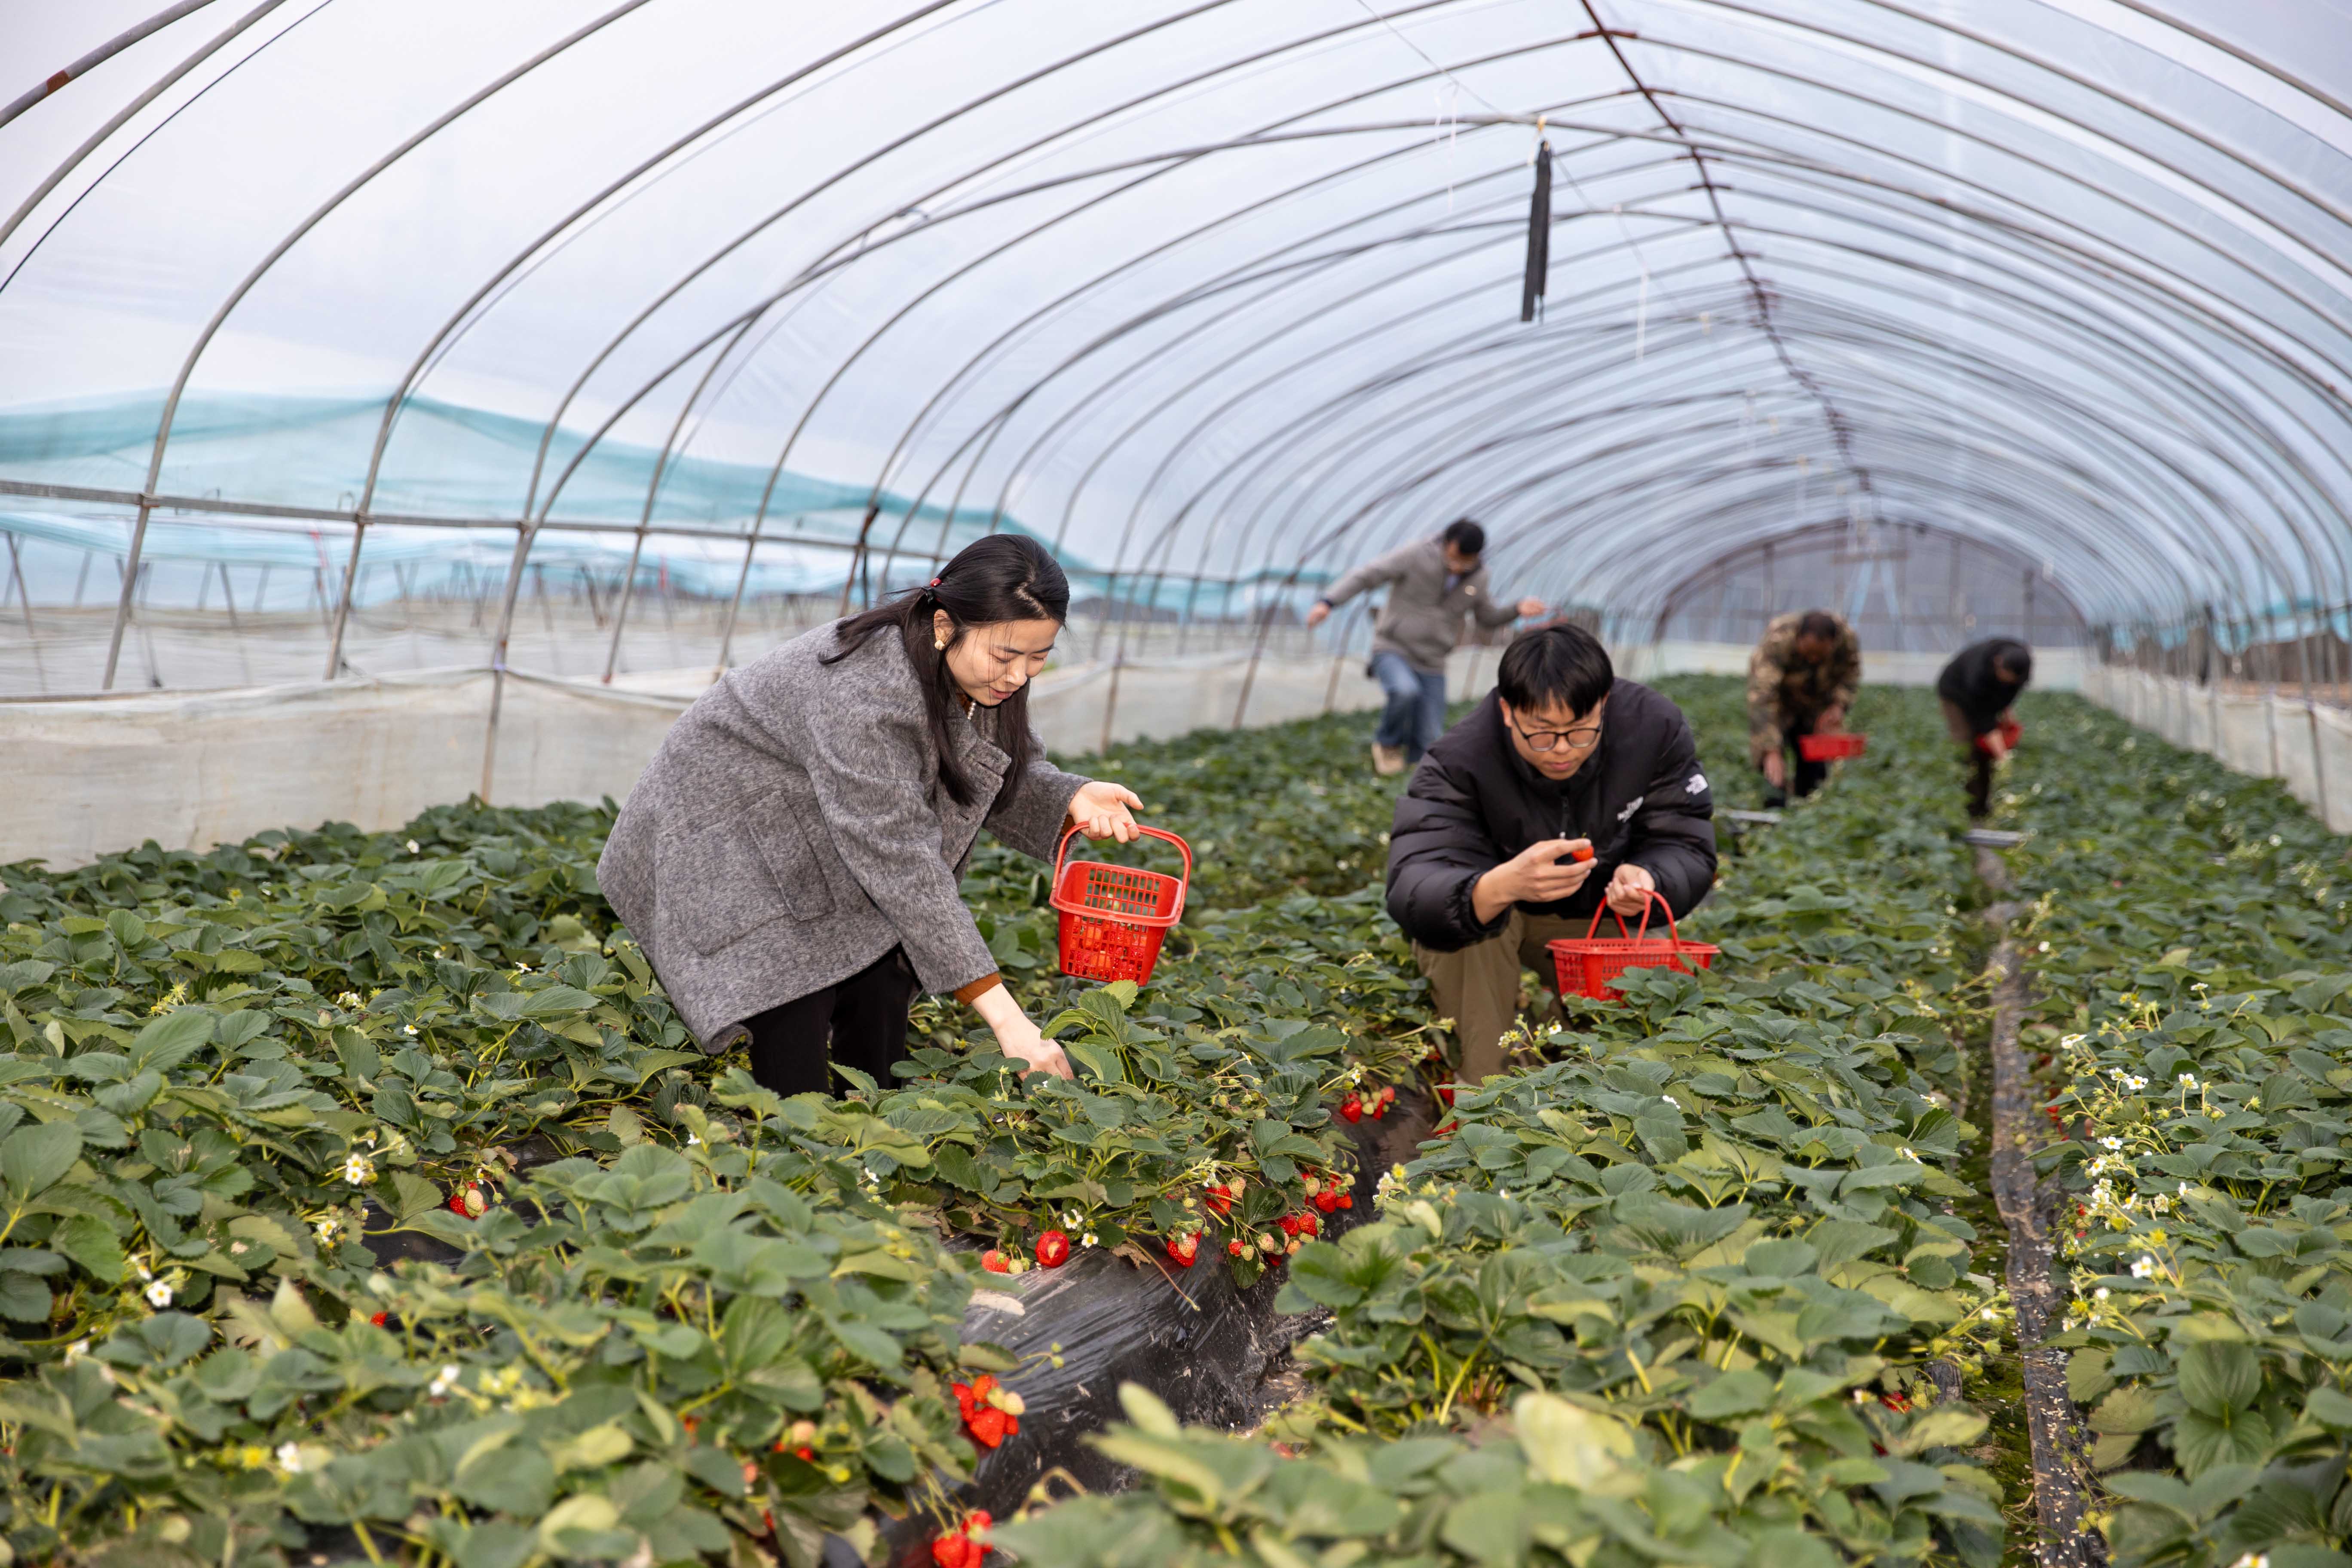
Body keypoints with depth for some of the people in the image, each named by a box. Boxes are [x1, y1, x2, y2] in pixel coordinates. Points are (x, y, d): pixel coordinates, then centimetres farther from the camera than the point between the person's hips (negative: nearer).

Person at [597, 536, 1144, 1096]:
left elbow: (1009, 775, 3)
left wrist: (1072, 799, -22)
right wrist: (1004, 1017, -41)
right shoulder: (862, 695, -38)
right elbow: (900, 864, -39)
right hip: (721, 847, -7)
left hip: (820, 843, 8)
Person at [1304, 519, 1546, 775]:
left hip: (1432, 664, 4)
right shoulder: (1417, 555, -14)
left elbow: (1487, 616, 18)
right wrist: (1328, 602, -25)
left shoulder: (1478, 577, 2)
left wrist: (1517, 610, -1)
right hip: (1393, 650, -4)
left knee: (1426, 740, -3)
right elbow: (1366, 575, -14)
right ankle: (1387, 744, -7)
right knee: (1406, 691, -36)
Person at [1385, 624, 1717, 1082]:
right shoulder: (1457, 762, -32)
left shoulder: (1656, 729, -22)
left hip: (1595, 916, 3)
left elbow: (1687, 848, -19)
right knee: (1468, 907, -36)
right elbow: (1412, 892, -44)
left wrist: (1647, 880, -44)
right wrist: (1501, 886, -65)